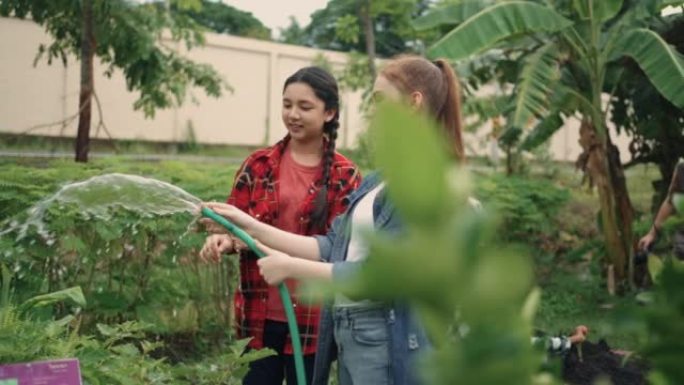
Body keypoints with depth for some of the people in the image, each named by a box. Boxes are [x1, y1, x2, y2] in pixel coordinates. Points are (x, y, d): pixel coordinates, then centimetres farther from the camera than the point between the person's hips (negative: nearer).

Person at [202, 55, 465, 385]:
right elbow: (333, 248, 9)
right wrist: (251, 227, 6)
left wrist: (291, 267, -14)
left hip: (388, 346, -8)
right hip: (349, 337, 8)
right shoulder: (378, 180, 13)